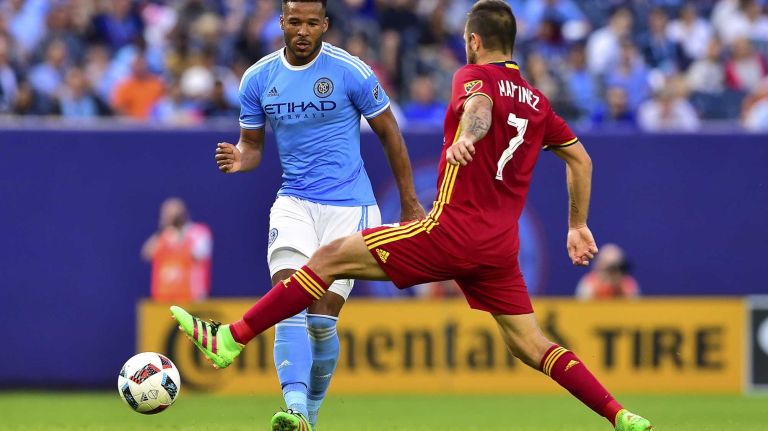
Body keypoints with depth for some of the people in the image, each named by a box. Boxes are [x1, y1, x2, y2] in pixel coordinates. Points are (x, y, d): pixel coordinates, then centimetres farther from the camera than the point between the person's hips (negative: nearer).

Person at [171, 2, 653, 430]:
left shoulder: (474, 76, -3)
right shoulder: (537, 101, 18)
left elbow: (480, 105, -28)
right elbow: (580, 158, 26)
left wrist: (466, 137, -49)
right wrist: (578, 226, 31)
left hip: (453, 231, -7)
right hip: (500, 247, 7)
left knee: (330, 258, -2)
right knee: (531, 345, 10)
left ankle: (231, 339, -5)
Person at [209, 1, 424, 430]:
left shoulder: (351, 72, -8)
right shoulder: (258, 79, 2)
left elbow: (389, 133, 2)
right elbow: (253, 144, 13)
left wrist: (410, 203, 5)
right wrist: (239, 160, -12)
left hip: (349, 208, -3)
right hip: (294, 203, 3)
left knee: (322, 317, -7)